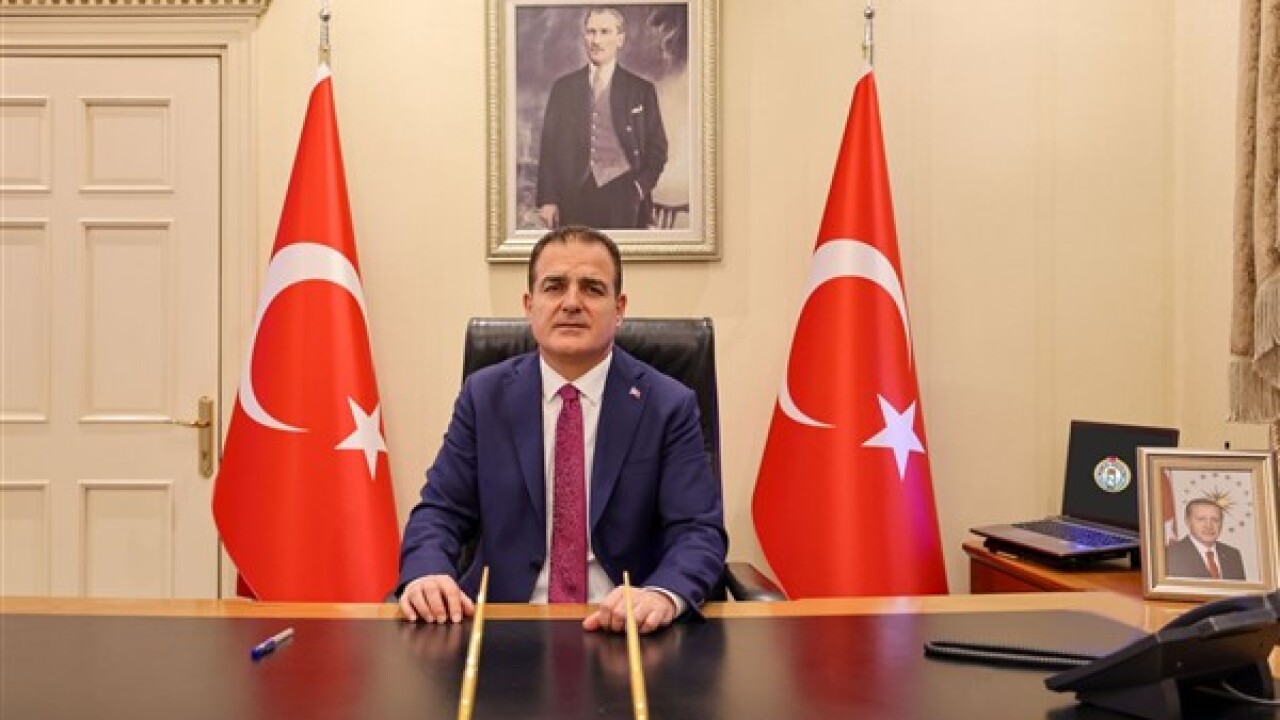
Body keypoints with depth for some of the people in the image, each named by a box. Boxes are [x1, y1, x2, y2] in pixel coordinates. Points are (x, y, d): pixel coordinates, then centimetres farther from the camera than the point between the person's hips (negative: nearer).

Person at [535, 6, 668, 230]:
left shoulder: (641, 90, 7)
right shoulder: (563, 87, 11)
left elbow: (657, 148, 9)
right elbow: (549, 146, 8)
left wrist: (641, 187, -5)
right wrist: (547, 199, 1)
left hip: (623, 197, -1)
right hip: (575, 198, 1)